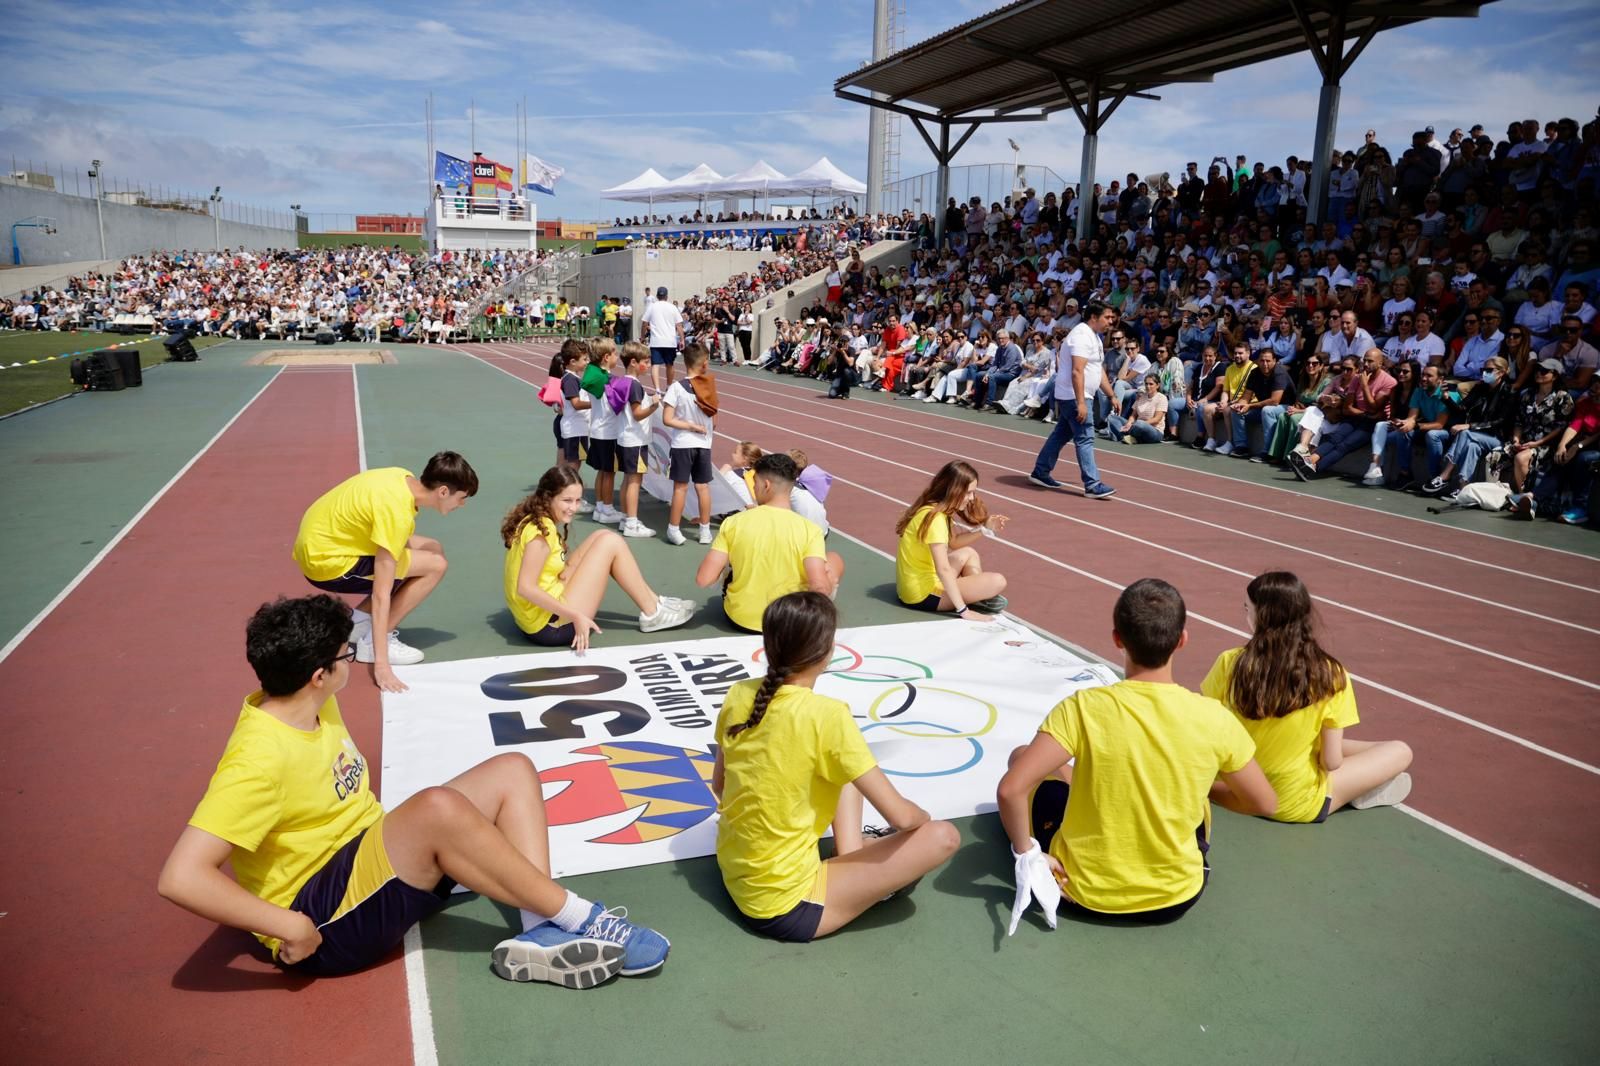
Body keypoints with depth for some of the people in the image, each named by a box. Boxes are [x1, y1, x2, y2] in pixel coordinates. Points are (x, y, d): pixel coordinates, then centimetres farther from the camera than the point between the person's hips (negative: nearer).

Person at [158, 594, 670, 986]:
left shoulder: (311, 706, 3)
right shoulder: (259, 758, -24)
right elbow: (181, 877, -30)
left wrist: (378, 828, 10)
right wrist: (289, 927, -26)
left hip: (376, 861, 9)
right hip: (323, 921, -9)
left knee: (512, 770, -1)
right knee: (439, 807, -36)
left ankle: (541, 932, -19)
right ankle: (580, 919, -21)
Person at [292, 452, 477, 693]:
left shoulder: (405, 479, -5)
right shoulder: (397, 512, -30)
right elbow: (381, 594, -30)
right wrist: (381, 664, -30)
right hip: (327, 562, -9)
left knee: (432, 549, 8)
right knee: (435, 565, -13)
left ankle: (358, 622, 10)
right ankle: (372, 643, -6)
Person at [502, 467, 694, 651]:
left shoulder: (534, 521, 10)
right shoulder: (542, 530, -18)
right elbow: (525, 588, -26)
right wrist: (575, 616, -26)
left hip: (540, 619, 10)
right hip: (551, 626, -10)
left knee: (601, 538, 11)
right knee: (610, 543, -9)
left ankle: (653, 601, 15)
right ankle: (652, 614, 2)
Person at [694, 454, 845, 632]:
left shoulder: (733, 523, -14)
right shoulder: (810, 530, -18)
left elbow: (703, 579, -15)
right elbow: (820, 588, -26)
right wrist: (830, 583, -2)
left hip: (739, 617, 2)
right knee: (834, 559, 21)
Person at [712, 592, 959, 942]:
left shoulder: (738, 695, -5)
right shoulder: (826, 715, -24)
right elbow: (901, 816, -19)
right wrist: (924, 819, 4)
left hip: (735, 879, 8)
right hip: (786, 906, -7)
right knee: (942, 837, -6)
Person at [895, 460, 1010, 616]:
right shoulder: (935, 518, -24)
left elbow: (955, 542, 20)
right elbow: (943, 569, -30)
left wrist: (985, 528, 6)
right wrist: (963, 610, -30)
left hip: (916, 584, 10)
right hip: (923, 593, -10)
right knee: (998, 582, -14)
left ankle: (980, 599, 11)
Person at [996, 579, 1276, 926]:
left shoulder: (1083, 708, -23)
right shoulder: (1213, 719, -17)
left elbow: (1011, 789, -28)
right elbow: (1265, 804, -2)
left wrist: (1027, 855, -11)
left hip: (1084, 891, -2)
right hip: (1176, 898, 2)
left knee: (1020, 754, 21)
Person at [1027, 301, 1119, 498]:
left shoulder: (1093, 336, 15)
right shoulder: (1082, 336, -18)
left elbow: (1099, 371, 21)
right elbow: (1077, 371, -26)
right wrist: (1081, 402, -30)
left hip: (1071, 397, 10)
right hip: (1073, 396, -10)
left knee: (1061, 434, 15)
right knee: (1085, 439, -10)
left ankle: (1040, 472, 24)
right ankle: (1093, 485, -10)